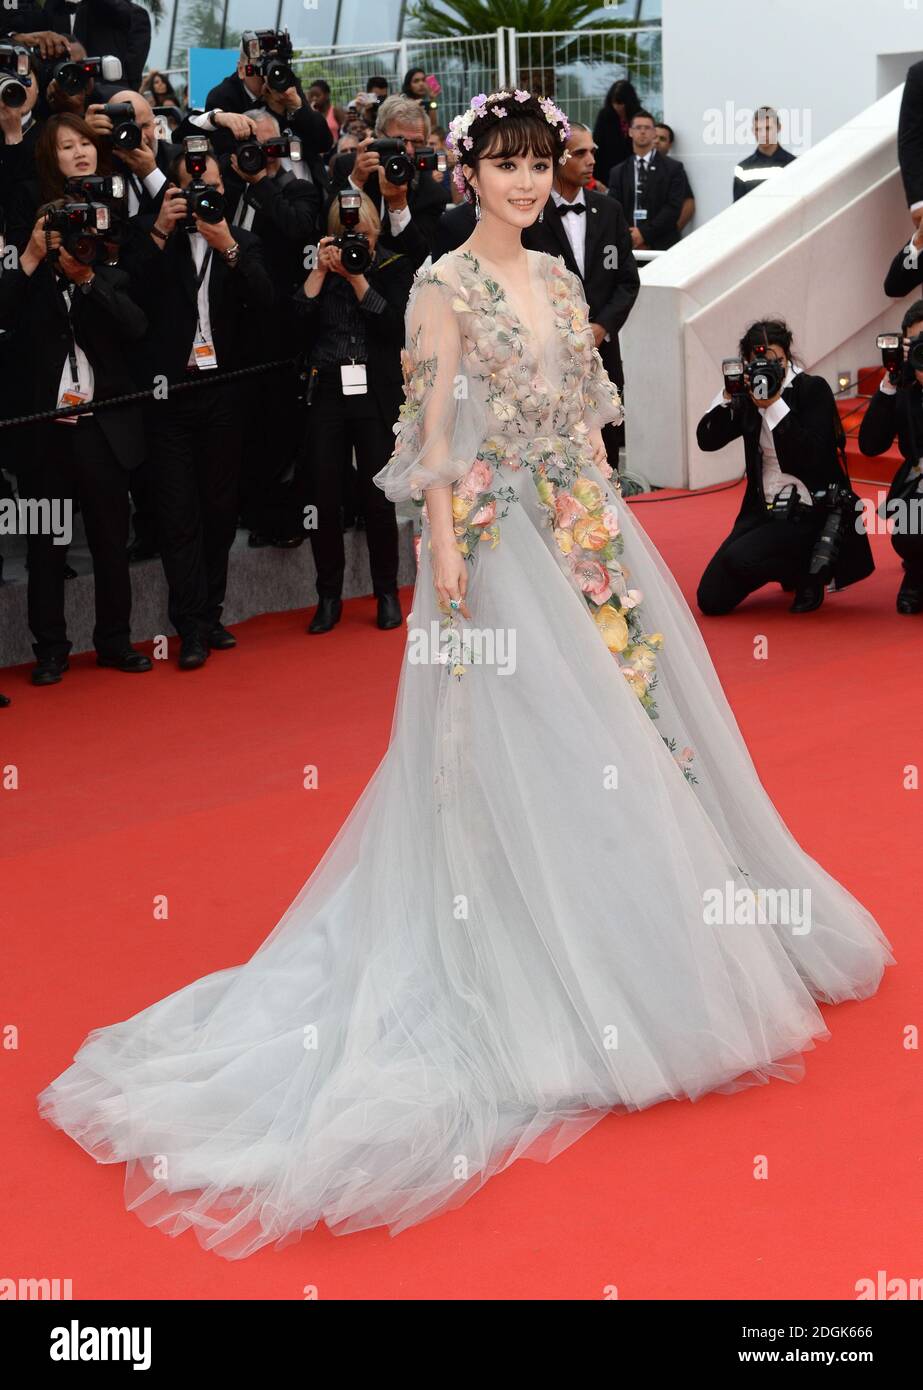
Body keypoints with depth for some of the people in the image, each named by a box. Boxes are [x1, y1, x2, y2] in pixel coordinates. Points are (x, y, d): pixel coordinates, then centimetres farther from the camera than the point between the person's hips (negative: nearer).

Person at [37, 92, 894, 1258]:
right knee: (525, 752, -3)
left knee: (625, 717, 10)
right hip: (501, 537, -7)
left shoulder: (558, 277, 13)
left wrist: (608, 515, 13)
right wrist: (445, 551, -17)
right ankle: (547, 987, 9)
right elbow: (432, 427, -11)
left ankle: (629, 949, 25)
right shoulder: (445, 286, -7)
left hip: (588, 528, 7)